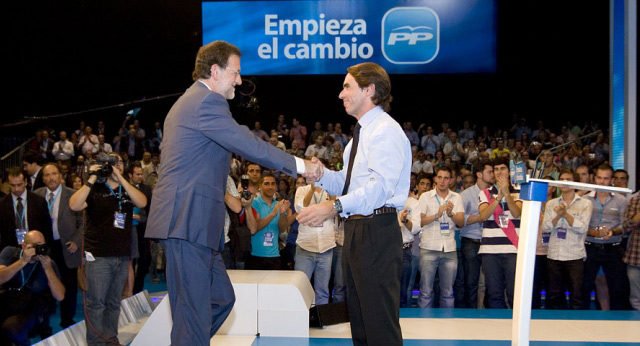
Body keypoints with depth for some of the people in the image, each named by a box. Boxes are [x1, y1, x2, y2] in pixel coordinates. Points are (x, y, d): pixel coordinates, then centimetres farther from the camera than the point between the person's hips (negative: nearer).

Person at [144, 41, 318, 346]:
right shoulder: (207, 101, -11)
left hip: (188, 222, 11)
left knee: (221, 298, 14)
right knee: (195, 310, -8)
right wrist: (297, 165, -11)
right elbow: (249, 145, -17)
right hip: (187, 221, -11)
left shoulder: (188, 101, 24)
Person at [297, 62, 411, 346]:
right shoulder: (362, 133, 20)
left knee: (380, 322, -8)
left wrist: (335, 206, -35)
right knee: (358, 319, 16)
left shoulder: (385, 131, -12)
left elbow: (380, 186, -26)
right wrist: (321, 175, 0)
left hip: (377, 232, -11)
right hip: (356, 230, 11)